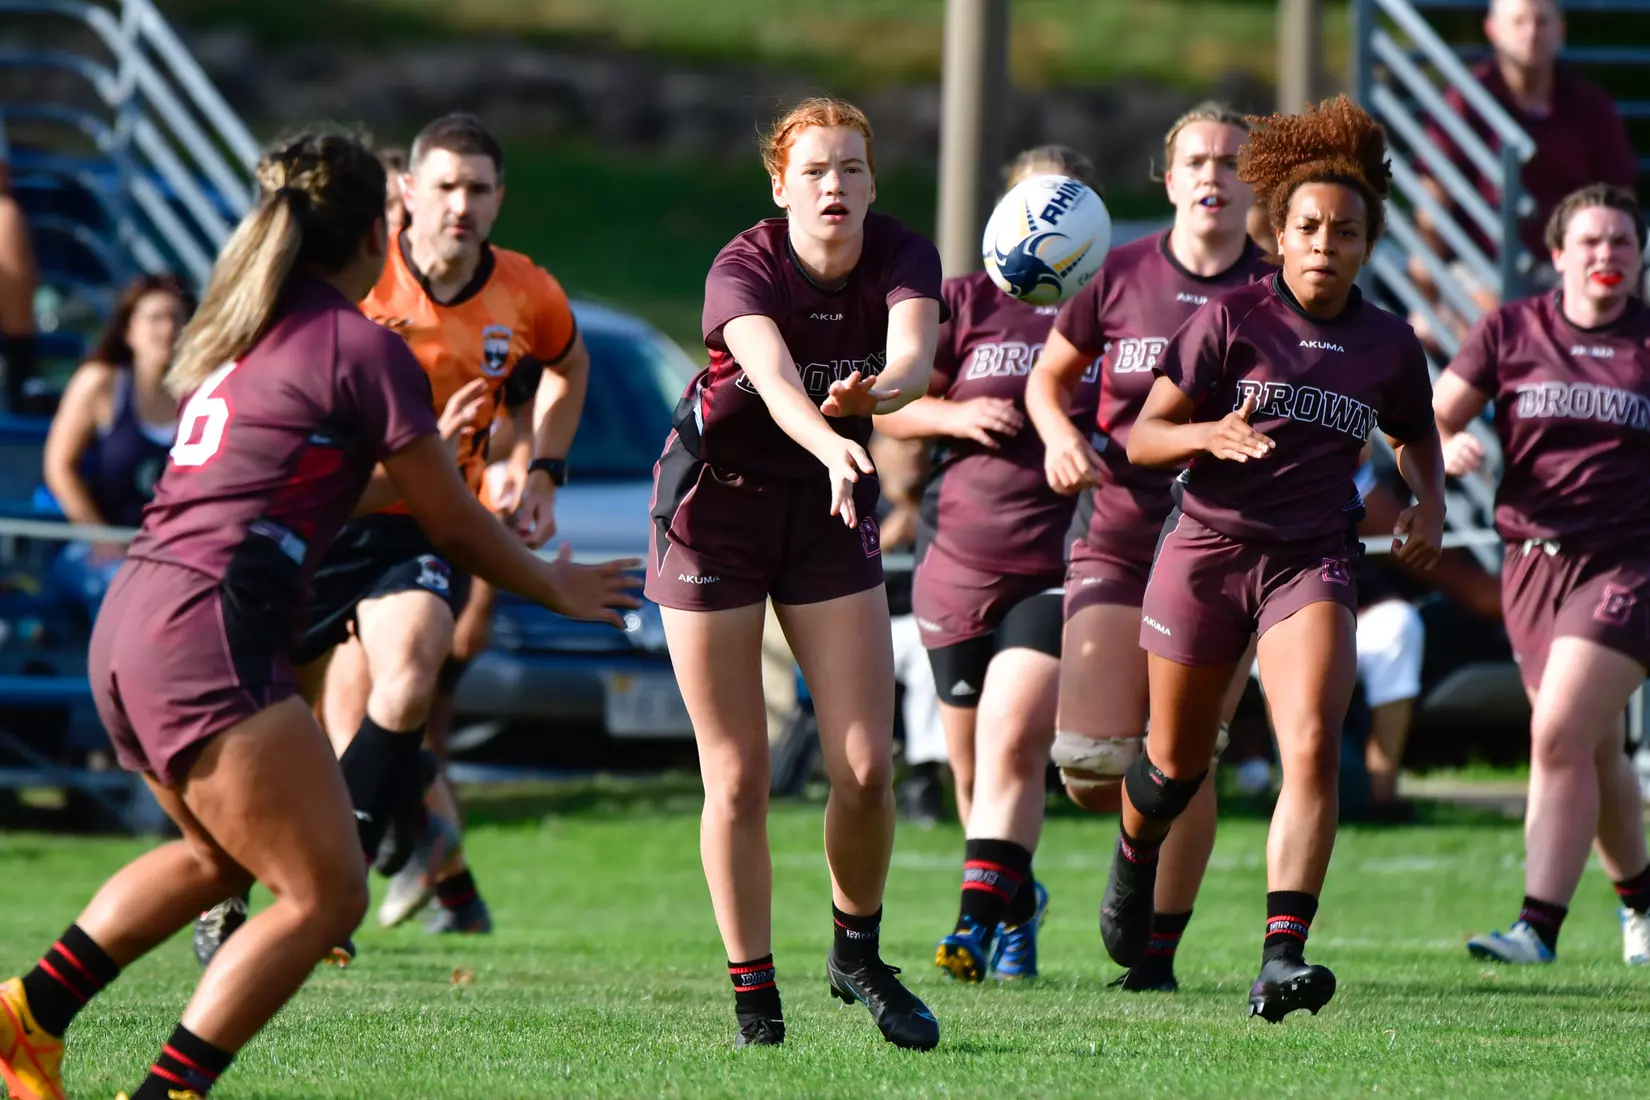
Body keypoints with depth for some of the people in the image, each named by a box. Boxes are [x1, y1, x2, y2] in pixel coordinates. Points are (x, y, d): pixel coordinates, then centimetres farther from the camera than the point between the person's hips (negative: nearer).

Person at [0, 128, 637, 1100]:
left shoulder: (241, 334, 19)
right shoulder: (363, 346, -4)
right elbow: (453, 524, 3)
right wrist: (556, 587, 21)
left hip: (127, 624, 9)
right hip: (211, 635, -9)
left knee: (221, 857, 28)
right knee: (326, 894, -5)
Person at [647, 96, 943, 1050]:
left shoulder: (903, 258, -12)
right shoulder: (744, 270, -22)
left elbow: (914, 358, -33)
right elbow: (775, 380, -42)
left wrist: (873, 391, -56)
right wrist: (834, 448, -62)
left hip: (830, 505, 3)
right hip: (716, 500, -3)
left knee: (867, 767, -6)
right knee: (738, 779, -3)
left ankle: (858, 954, 18)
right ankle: (754, 996, 8)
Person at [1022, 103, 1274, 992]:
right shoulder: (1120, 276, 2)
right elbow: (1048, 376, 15)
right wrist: (1060, 436, -5)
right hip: (1117, 540, 1)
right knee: (1091, 762, -11)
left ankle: (1160, 951, 10)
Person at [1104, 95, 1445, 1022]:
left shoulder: (1390, 346, 4)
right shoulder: (1232, 320, -5)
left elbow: (1417, 436, 25)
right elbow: (1142, 437, -4)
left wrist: (1429, 503, 5)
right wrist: (1207, 435, -24)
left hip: (1313, 563, 1)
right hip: (1207, 552, -1)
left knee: (1313, 746, -22)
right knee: (1178, 760, 14)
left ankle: (1282, 958, -28)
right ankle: (1134, 859, 50)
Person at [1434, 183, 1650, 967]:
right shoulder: (1510, 332, 5)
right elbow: (1426, 423, 4)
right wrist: (1448, 448, -18)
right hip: (1532, 563, 3)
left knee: (1560, 736, -18)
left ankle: (1538, 925, -18)